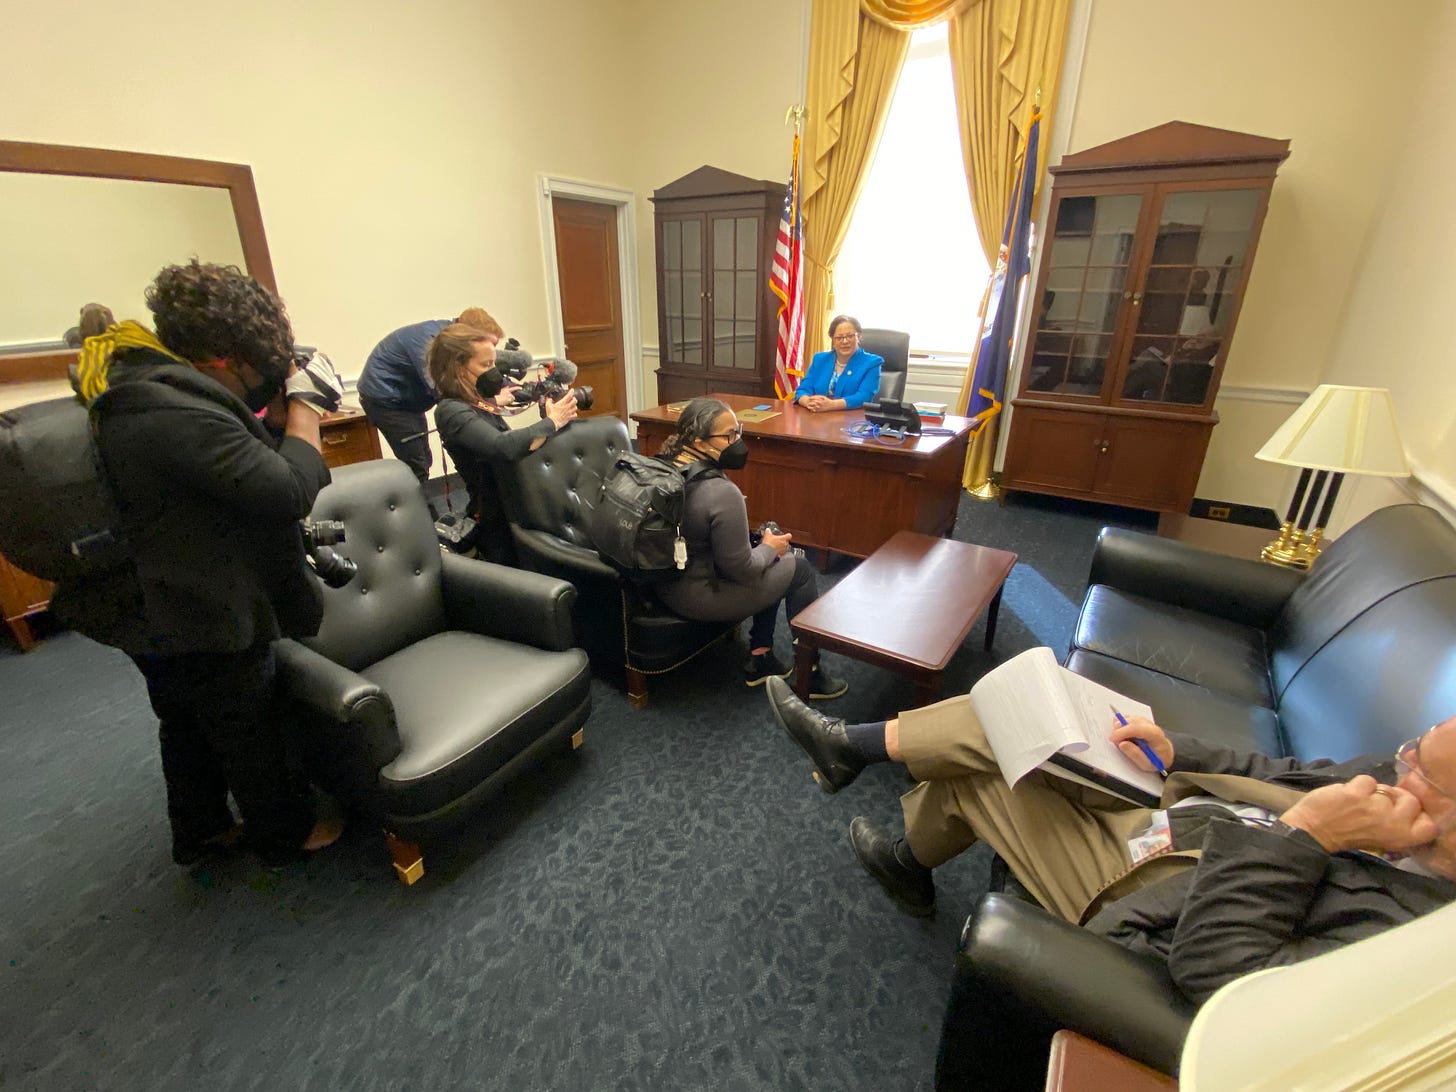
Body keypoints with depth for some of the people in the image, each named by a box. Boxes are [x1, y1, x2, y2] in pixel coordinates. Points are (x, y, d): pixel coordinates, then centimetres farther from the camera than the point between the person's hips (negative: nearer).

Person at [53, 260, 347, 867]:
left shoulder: (151, 388, 3)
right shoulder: (177, 412, -30)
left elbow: (240, 462, 10)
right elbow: (288, 493, -33)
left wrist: (277, 417, -5)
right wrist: (302, 411, -20)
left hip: (157, 614, 10)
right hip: (207, 621, -9)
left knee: (187, 726, 25)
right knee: (248, 733, 11)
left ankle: (198, 833, 45)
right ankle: (284, 834, 33)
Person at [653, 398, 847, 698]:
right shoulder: (721, 493, -29)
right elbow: (741, 569, -22)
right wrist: (769, 549, -2)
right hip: (697, 597, -9)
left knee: (773, 554, 21)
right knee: (800, 569, 6)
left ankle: (760, 658, 26)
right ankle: (809, 675, 19)